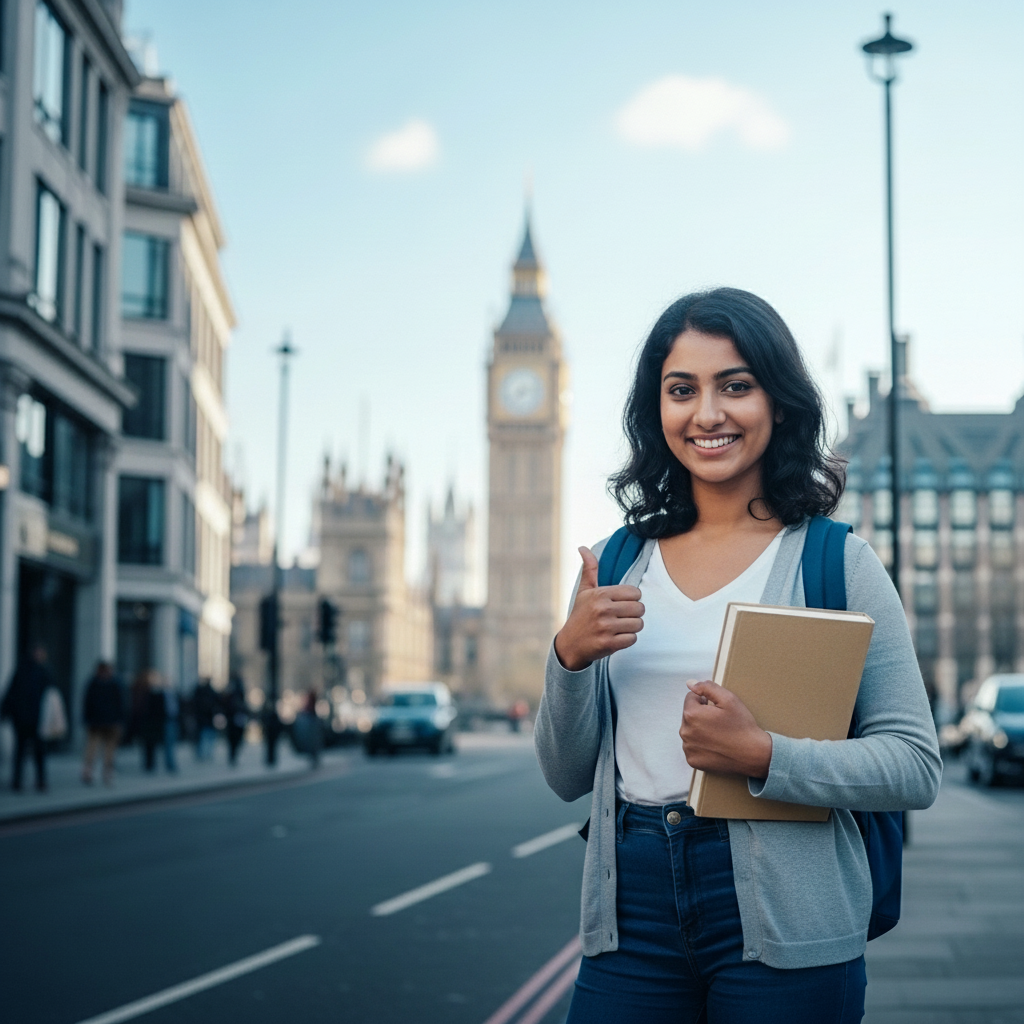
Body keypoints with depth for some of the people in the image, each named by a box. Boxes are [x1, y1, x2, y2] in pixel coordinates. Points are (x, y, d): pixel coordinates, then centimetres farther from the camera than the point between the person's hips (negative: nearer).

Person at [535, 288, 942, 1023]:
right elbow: (569, 777, 9)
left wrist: (762, 755, -20)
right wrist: (569, 658, -9)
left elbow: (917, 767, -7)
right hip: (631, 914, 3)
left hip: (782, 920, -2)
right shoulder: (615, 569, 7)